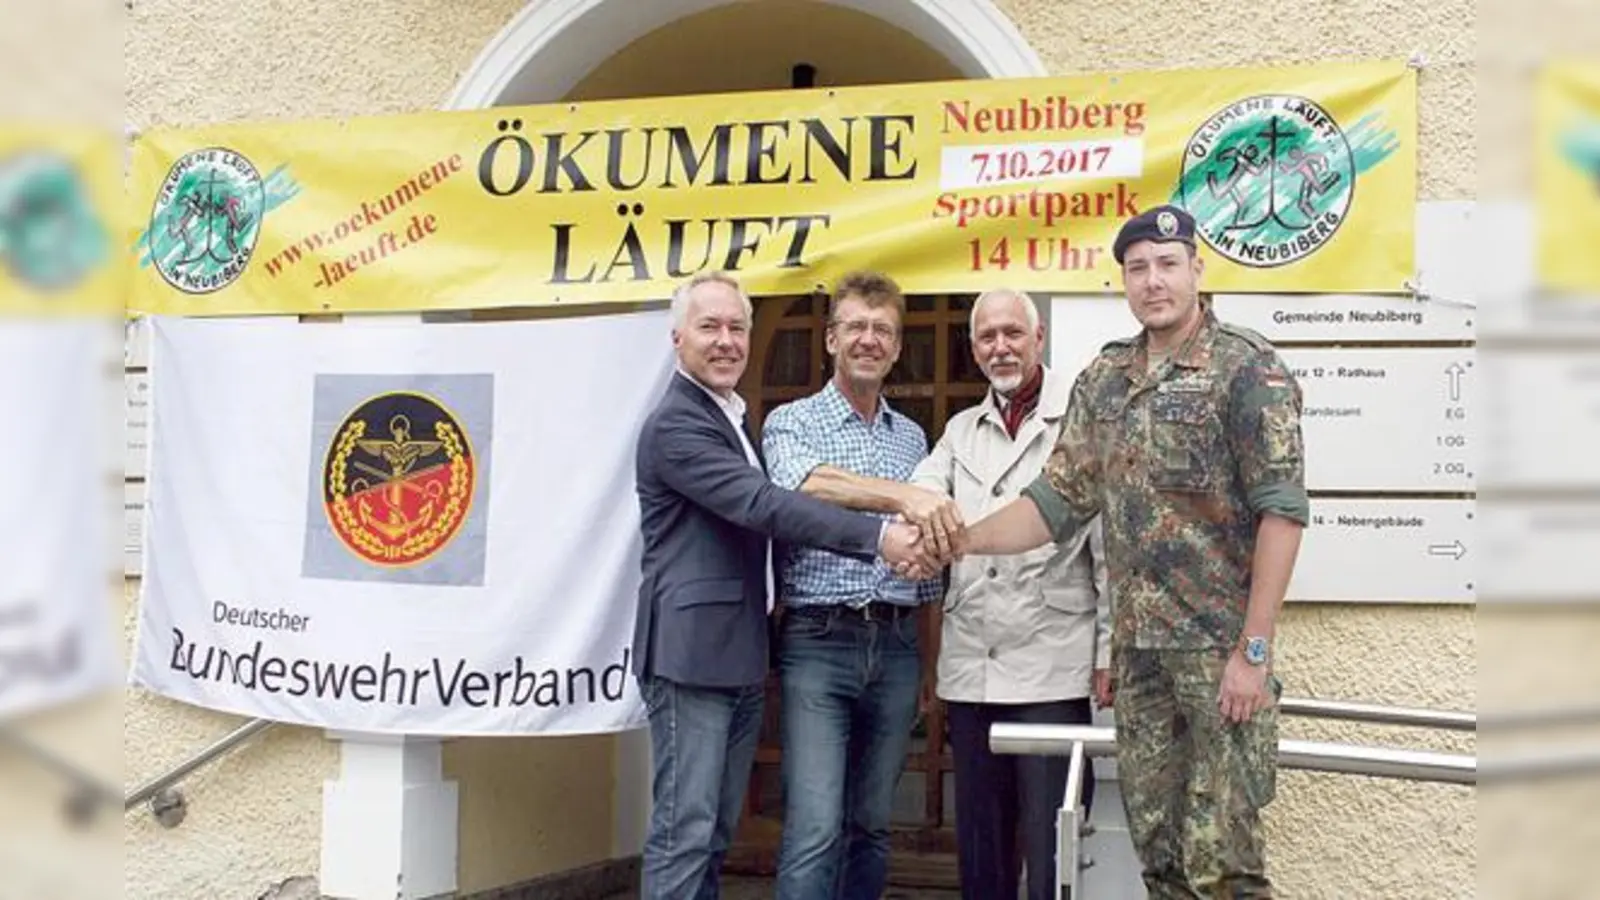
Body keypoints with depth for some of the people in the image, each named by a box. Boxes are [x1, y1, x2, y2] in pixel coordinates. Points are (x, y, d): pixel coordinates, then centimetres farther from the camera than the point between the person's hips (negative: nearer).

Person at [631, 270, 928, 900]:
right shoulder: (675, 424, -12)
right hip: (691, 654, -9)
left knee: (715, 831, 12)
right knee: (685, 828, -7)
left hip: (738, 657, 9)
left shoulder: (732, 420, 19)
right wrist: (876, 537, -27)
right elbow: (764, 505, -23)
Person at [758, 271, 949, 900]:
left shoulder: (912, 437, 15)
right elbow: (809, 483, -24)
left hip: (896, 646, 5)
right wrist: (902, 496, -40)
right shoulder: (791, 423, 1)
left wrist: (927, 663, 14)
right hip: (819, 642, -5)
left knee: (871, 827, 10)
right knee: (815, 829, -12)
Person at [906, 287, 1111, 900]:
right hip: (970, 667, 5)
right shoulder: (961, 430, 15)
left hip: (1052, 669, -5)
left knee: (1050, 849, -1)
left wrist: (1111, 651, -7)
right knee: (979, 844, 14)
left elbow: (1110, 544, -4)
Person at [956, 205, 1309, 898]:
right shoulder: (1104, 379, 11)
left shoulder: (1247, 367, -7)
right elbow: (1059, 500, 12)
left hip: (1220, 644, -6)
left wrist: (1255, 649, -16)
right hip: (1138, 648, 6)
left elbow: (1282, 509, -12)